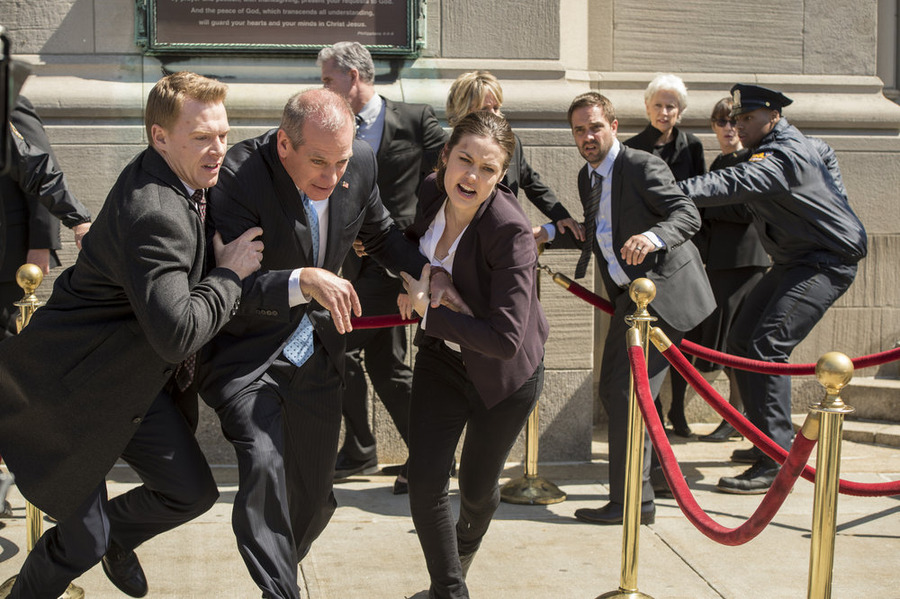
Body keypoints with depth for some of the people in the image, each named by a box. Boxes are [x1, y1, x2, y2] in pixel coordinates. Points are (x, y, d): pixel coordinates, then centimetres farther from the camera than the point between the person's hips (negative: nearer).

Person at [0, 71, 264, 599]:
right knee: (82, 542, 3)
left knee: (192, 491, 9)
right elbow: (177, 333, -35)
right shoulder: (153, 214, -31)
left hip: (133, 377, 9)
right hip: (70, 387, -9)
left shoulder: (173, 179, -1)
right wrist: (230, 272, -22)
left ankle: (117, 537, 38)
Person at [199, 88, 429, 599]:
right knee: (264, 463, -30)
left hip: (316, 351, 5)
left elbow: (380, 233, 11)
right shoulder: (240, 174, -27)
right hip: (246, 350, -5)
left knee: (315, 496, 14)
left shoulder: (362, 162, -9)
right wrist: (303, 282, -45)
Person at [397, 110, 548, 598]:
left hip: (504, 374, -4)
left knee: (476, 487, 14)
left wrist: (429, 310, -27)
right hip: (442, 357, 4)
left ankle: (463, 554, 50)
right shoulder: (429, 194, -14)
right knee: (425, 483, -3)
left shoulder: (510, 233, -32)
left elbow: (506, 339, -34)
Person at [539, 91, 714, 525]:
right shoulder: (587, 177, 13)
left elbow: (688, 215, -22)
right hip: (629, 296, 9)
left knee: (627, 392, -12)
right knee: (612, 390, 16)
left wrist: (652, 237, -41)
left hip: (661, 291, -9)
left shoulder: (643, 166, -13)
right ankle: (652, 469, 35)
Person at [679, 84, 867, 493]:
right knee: (740, 341, 7)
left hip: (828, 262, -11)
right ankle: (768, 440, 19)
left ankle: (777, 463, -20)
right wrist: (829, 202, 27)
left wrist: (674, 193, -52)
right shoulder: (795, 144, 10)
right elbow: (825, 155, 32)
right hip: (795, 260, 11)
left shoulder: (782, 155, -22)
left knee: (766, 347, -22)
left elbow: (735, 184, -41)